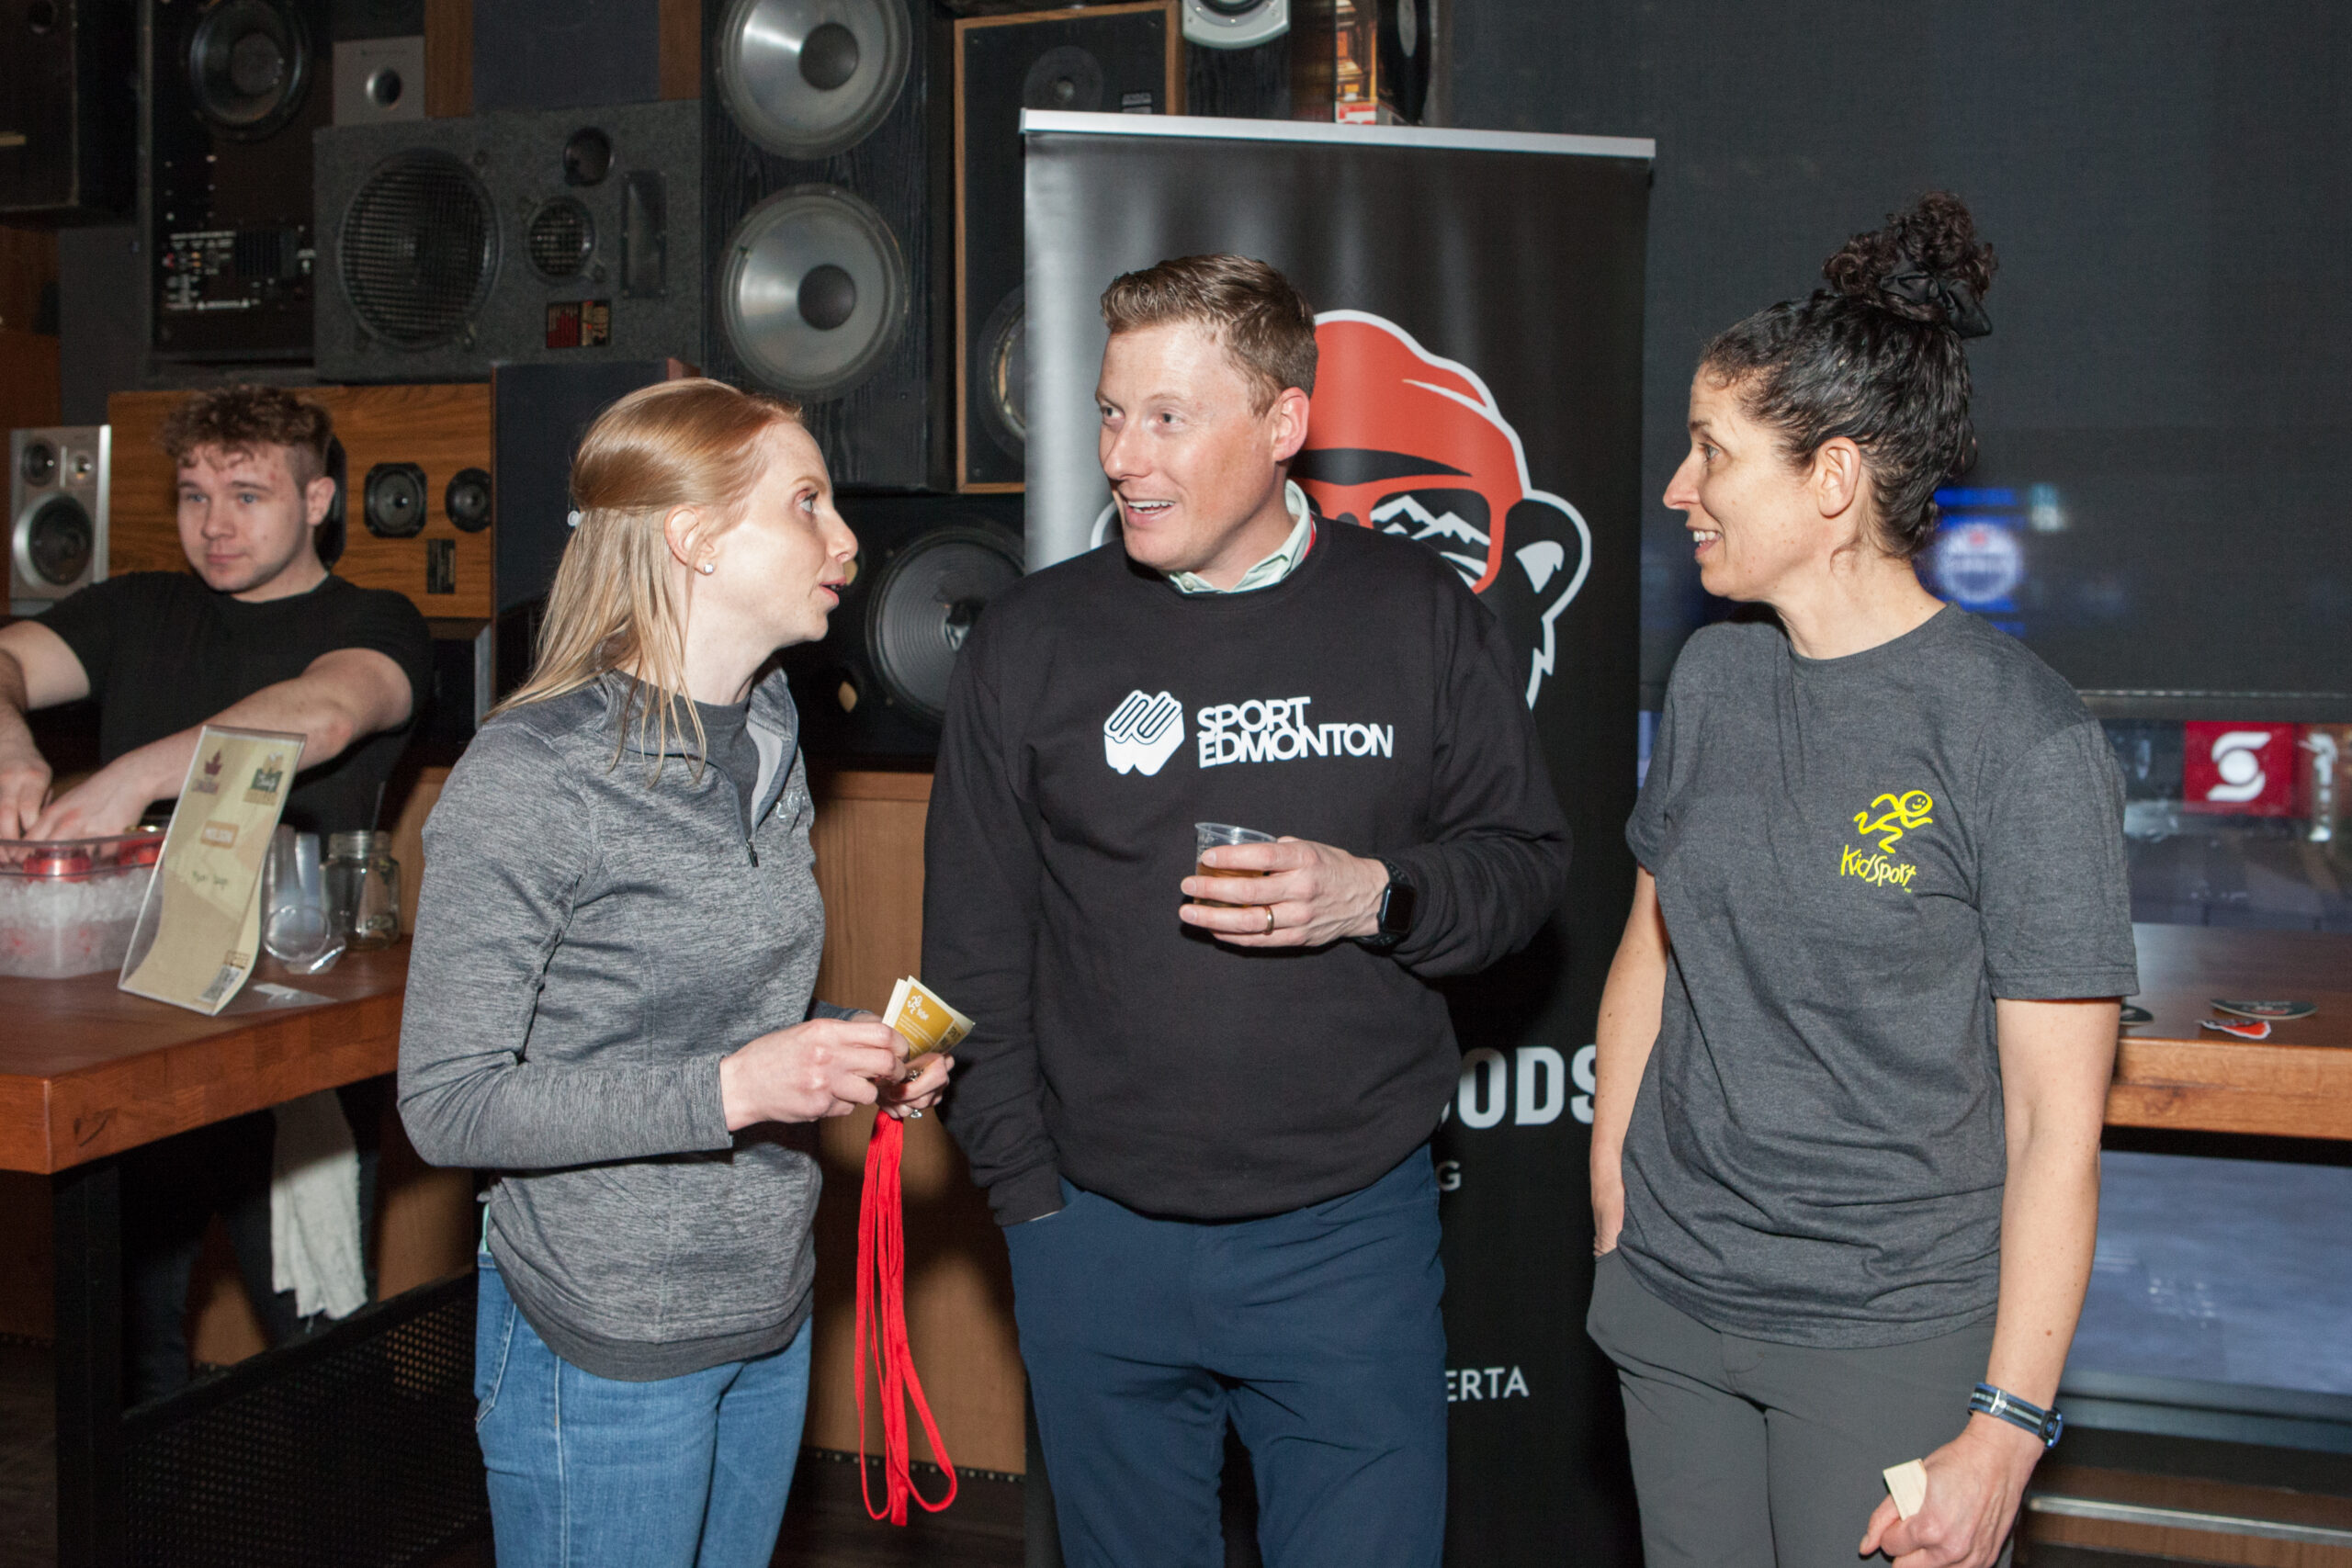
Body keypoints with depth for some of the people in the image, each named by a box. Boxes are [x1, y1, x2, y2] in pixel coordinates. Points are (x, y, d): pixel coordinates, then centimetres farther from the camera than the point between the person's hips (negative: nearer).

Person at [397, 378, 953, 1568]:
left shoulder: (767, 736, 6)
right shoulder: (529, 775, -18)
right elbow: (448, 1101, -18)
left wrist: (849, 1049, -3)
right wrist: (729, 1088, -26)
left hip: (770, 1316, 7)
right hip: (605, 1349, -7)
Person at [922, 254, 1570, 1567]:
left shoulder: (1424, 618, 0)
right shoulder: (1033, 640, 1)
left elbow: (1528, 859, 6)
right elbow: (974, 948, 3)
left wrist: (1376, 898, -15)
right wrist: (1028, 1191, -1)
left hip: (1350, 1229, -1)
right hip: (1099, 1236, 1)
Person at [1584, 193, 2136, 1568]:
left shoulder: (2022, 735, -14)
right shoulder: (1714, 678, 3)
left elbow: (2058, 1122, -13)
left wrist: (2008, 1427, -14)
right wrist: (1610, 1190, 10)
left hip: (1894, 1336, -5)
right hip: (1671, 1300, 5)